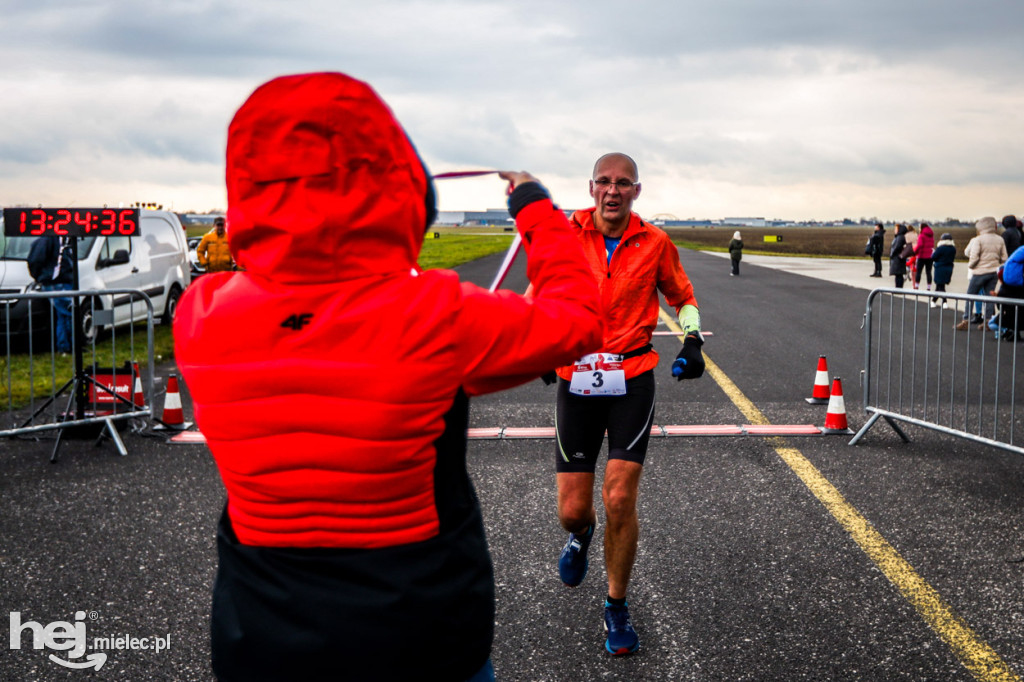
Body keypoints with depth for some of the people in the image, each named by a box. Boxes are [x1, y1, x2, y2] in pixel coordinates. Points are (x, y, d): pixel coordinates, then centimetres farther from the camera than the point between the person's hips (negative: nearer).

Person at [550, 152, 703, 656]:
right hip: (575, 379, 1)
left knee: (620, 500, -8)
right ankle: (582, 533, 43)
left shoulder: (654, 242, 0)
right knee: (571, 510, 1)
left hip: (632, 380, -1)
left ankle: (616, 606, 16)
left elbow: (682, 296, 17)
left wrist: (692, 340, 1)